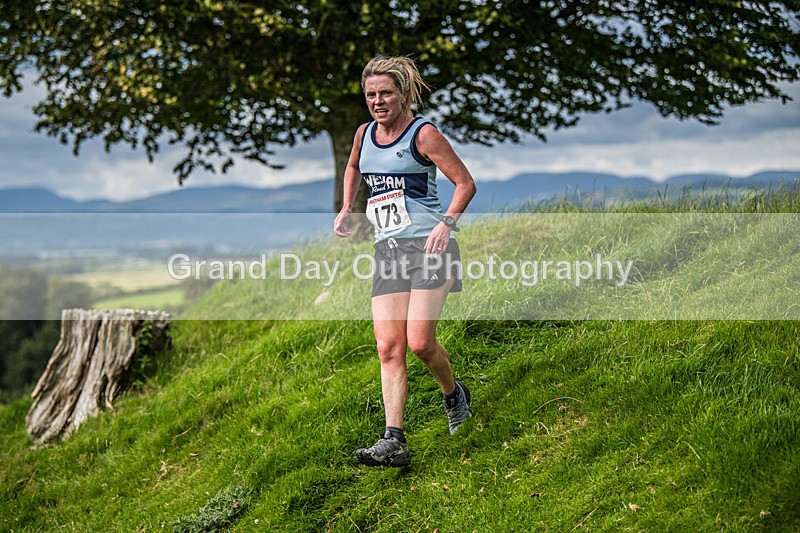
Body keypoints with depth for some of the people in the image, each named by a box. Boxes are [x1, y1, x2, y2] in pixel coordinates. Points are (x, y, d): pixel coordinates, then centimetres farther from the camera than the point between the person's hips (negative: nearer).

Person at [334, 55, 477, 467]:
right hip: (387, 248, 6)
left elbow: (465, 183, -4)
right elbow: (353, 168, 35)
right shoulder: (364, 133, 12)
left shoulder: (423, 133, -6)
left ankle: (453, 394, 20)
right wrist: (346, 209, 22)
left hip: (428, 245, -5)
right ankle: (393, 441, -7)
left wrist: (447, 223, -18)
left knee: (419, 342, -12)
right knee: (388, 347, -5)